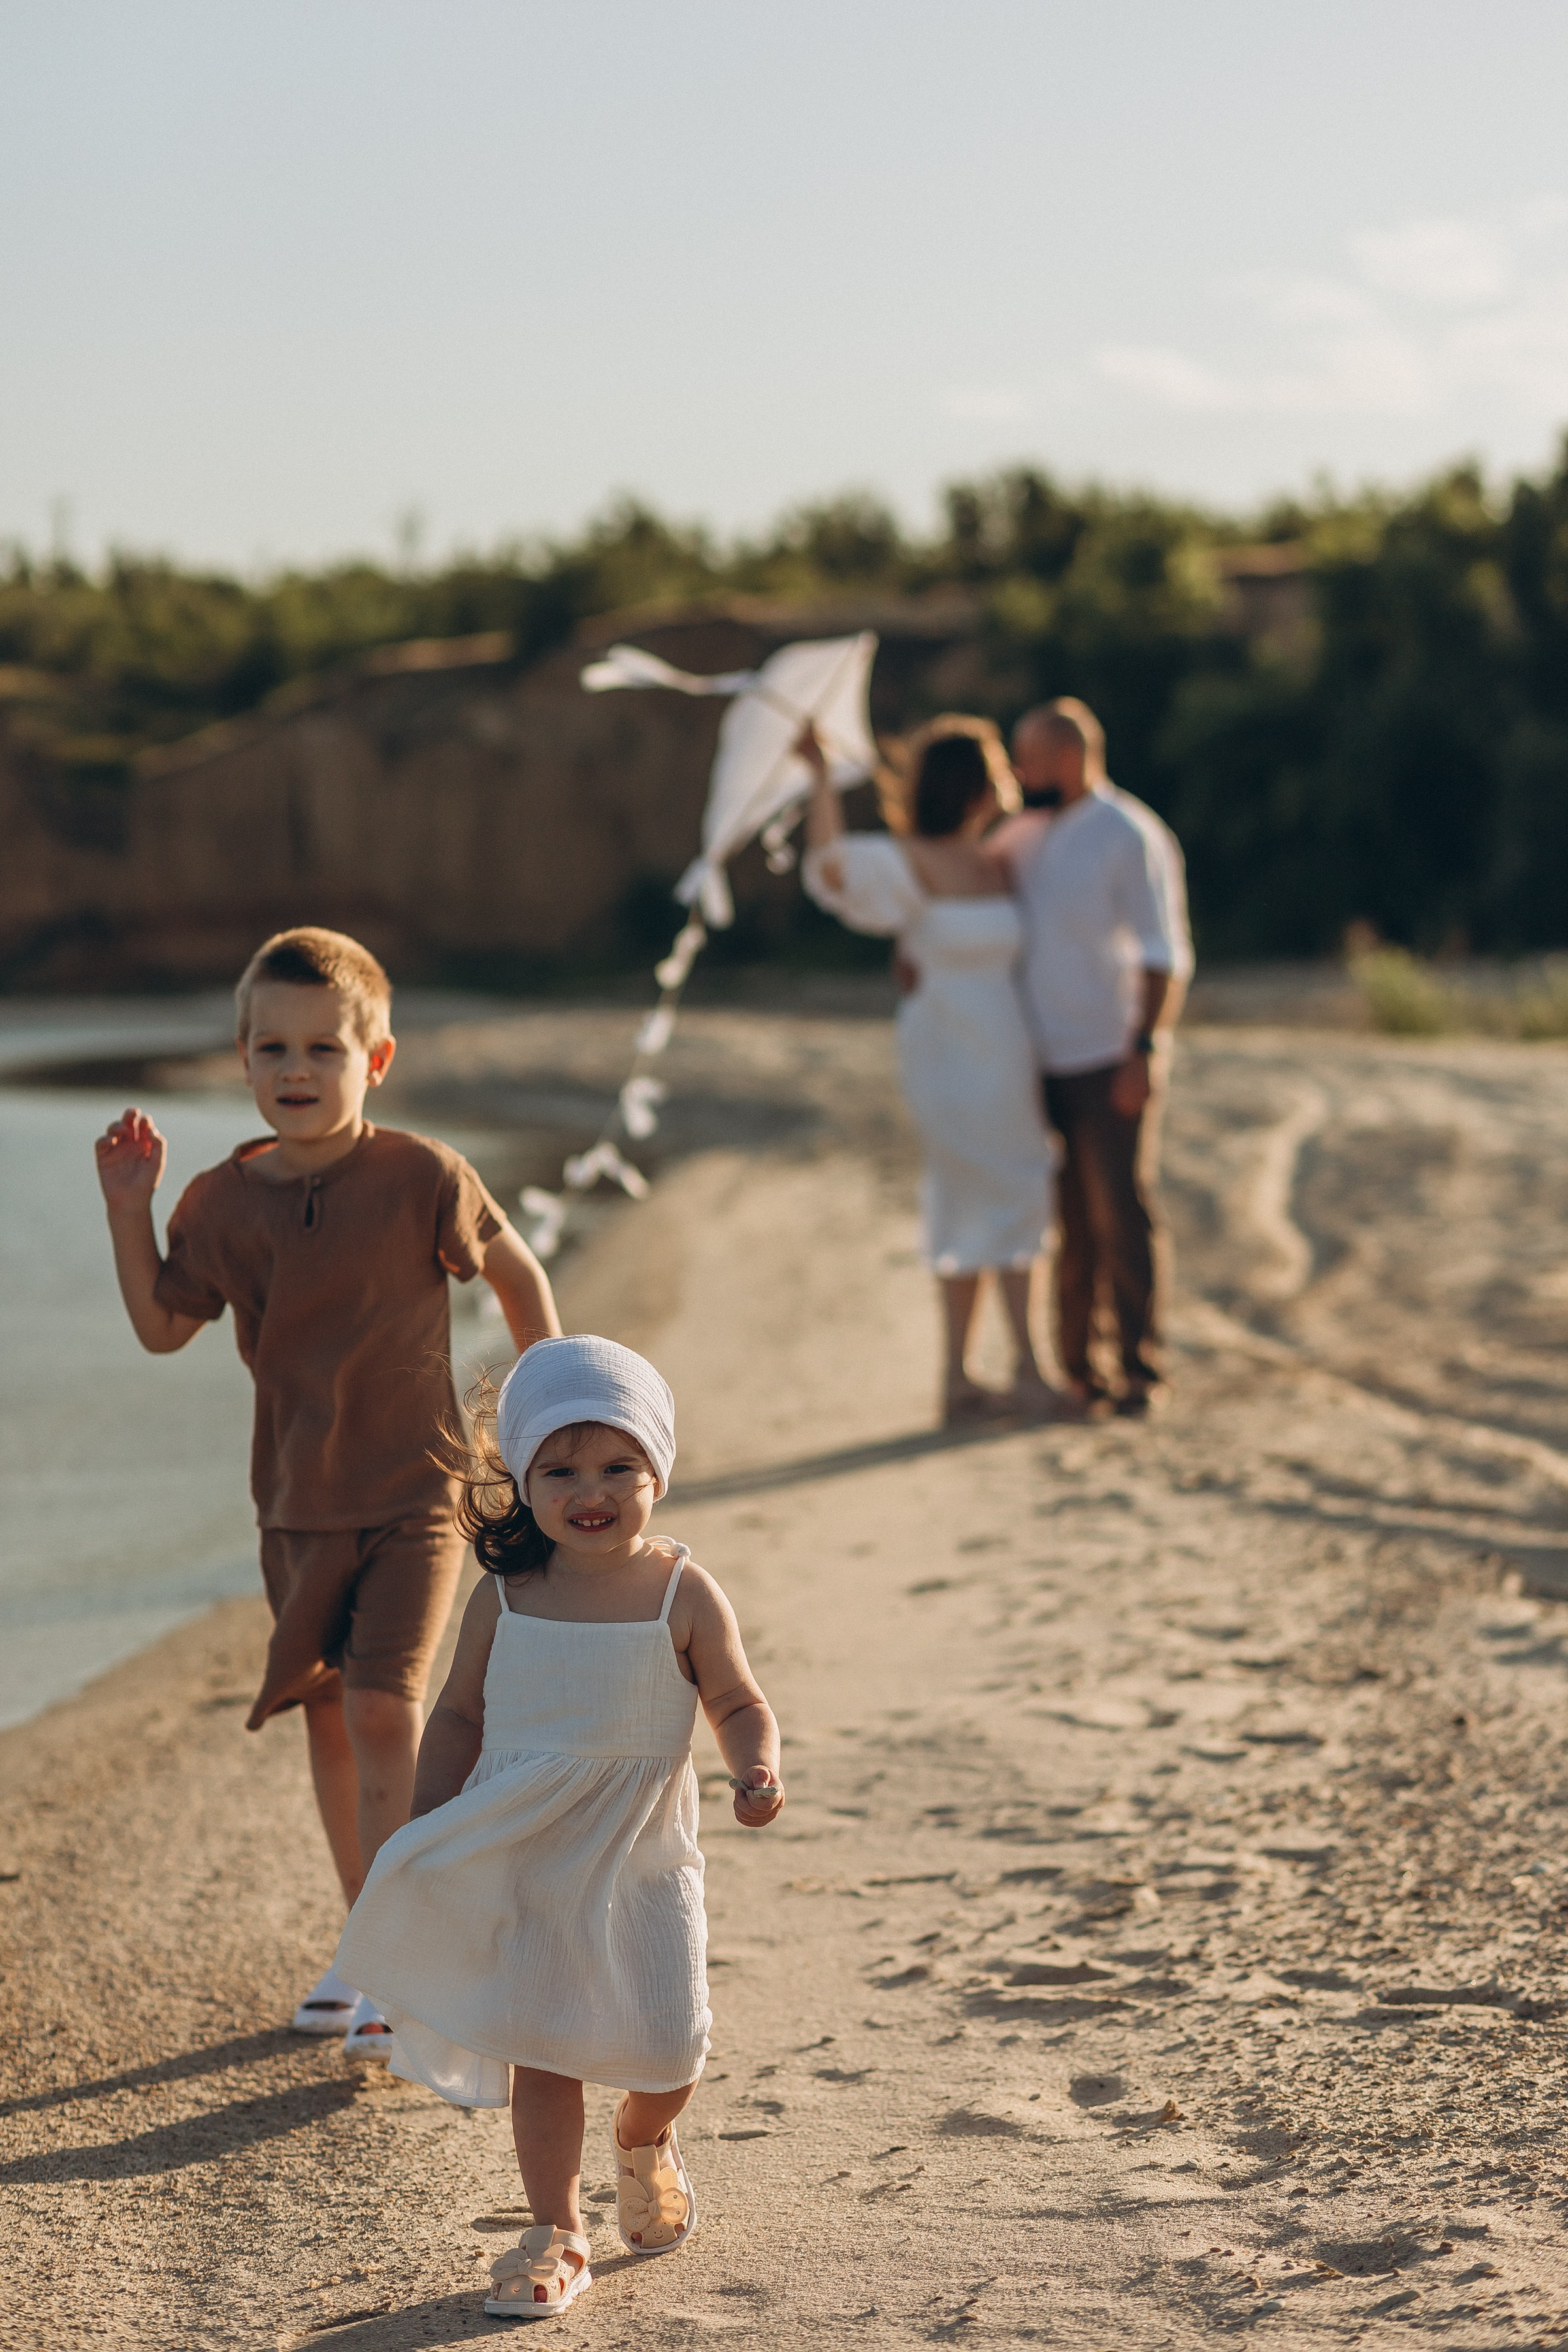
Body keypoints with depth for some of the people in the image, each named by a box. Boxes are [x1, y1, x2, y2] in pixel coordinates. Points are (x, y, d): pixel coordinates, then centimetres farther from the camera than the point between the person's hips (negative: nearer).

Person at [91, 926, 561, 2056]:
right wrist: (129, 1212, -6)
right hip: (298, 1498, 5)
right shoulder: (226, 1201, -3)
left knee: (384, 1707, -15)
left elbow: (517, 1270, 0)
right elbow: (162, 1326, 5)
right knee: (329, 1716, 12)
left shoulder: (420, 1178, -14)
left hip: (414, 1493, -5)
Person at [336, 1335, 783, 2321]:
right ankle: (557, 2233, 15)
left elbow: (739, 1702, 2)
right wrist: (427, 1832, 4)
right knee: (540, 2047, 2)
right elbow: (461, 1713, 8)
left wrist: (757, 1768, -18)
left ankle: (644, 2143, 35)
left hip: (642, 1859, -1)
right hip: (525, 1861, 1)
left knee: (666, 2042, -1)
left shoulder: (684, 1593, -5)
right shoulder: (505, 1599, -1)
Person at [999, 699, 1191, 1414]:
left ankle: (1140, 1373, 2)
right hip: (1039, 1065, 6)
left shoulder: (1131, 838, -8)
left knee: (1121, 1220, -4)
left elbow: (1164, 956, -12)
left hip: (1109, 1064, -6)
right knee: (1063, 1225, 7)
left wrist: (1146, 1050, -20)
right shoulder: (1022, 839, 12)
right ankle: (1073, 1369, 12)